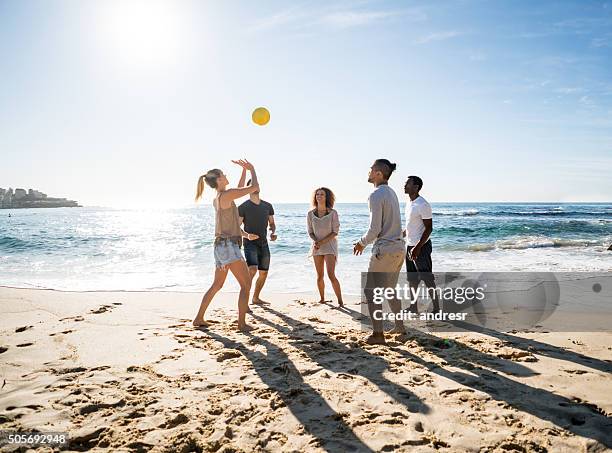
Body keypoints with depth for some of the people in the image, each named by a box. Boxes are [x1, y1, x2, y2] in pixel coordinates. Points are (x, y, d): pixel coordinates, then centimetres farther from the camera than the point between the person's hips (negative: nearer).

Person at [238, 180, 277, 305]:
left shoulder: (267, 206, 9)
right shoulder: (243, 207, -6)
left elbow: (272, 224, 15)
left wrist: (273, 232, -7)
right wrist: (247, 235, -25)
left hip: (263, 243, 6)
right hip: (250, 243, -6)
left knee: (264, 273, 9)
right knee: (252, 269, -25)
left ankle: (255, 298, 26)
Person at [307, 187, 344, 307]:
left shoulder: (333, 213, -9)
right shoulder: (311, 214, -1)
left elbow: (335, 232, -9)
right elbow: (310, 232, 4)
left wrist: (322, 242, -17)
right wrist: (315, 241, -16)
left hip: (329, 245, -3)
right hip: (317, 247, 3)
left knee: (331, 275, -14)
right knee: (319, 276, 9)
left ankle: (340, 301, -4)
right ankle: (322, 299, 26)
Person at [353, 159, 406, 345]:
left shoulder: (376, 195, -16)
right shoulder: (391, 193, 13)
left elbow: (374, 229, -19)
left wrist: (362, 243, -1)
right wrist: (365, 242, 21)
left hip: (384, 249, -9)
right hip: (399, 248, 9)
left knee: (371, 291, -1)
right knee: (389, 289, 22)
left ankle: (378, 334, 1)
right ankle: (399, 326, 32)